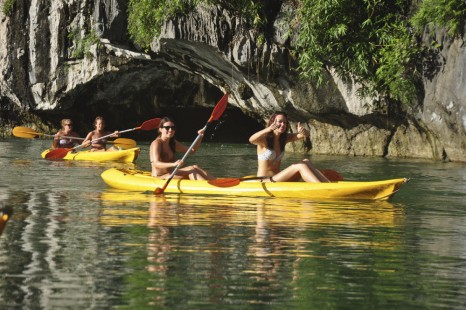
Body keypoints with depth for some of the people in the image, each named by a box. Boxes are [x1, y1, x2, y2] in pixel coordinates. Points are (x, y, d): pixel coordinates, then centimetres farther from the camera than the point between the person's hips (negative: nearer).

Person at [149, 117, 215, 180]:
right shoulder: (156, 143, -11)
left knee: (194, 168, -14)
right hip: (159, 178, -8)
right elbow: (156, 164, -26)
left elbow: (192, 150, 16)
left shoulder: (173, 143, 15)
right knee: (192, 170, -23)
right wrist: (174, 164, -43)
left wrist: (200, 137, -1)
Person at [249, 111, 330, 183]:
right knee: (300, 167, -22)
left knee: (306, 162, -11)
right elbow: (251, 140, -32)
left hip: (277, 179, 7)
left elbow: (305, 135, -1)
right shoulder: (264, 139, -9)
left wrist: (303, 131, -27)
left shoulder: (285, 138, 11)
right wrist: (269, 129, -48)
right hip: (265, 181, -7)